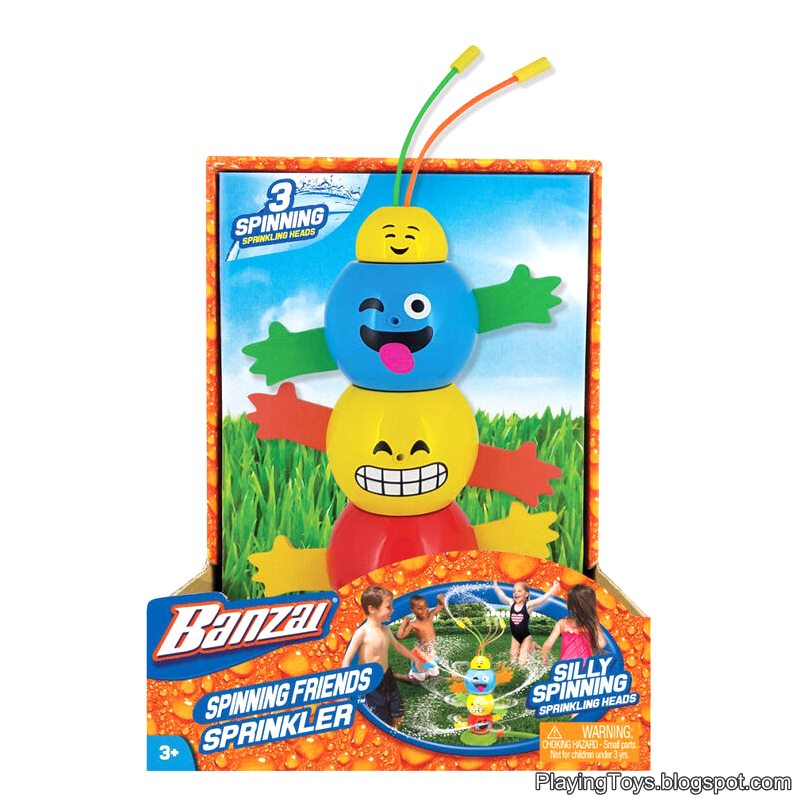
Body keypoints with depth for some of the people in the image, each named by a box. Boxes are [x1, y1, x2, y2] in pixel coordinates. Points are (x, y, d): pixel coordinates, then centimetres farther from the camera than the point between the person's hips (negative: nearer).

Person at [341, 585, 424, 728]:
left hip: (387, 677, 7)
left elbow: (397, 646, 20)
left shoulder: (386, 631, -1)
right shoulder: (362, 633, -22)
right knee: (382, 724, 0)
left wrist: (414, 658, 30)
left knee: (398, 718, 14)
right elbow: (347, 660, -20)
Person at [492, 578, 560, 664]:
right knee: (512, 660, 9)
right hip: (515, 637, 4)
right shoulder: (511, 603, -5)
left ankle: (533, 646, 19)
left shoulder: (528, 605, -17)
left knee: (522, 662, -8)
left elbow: (543, 598, -25)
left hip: (526, 637, -4)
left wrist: (554, 587, -31)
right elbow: (501, 595, 8)